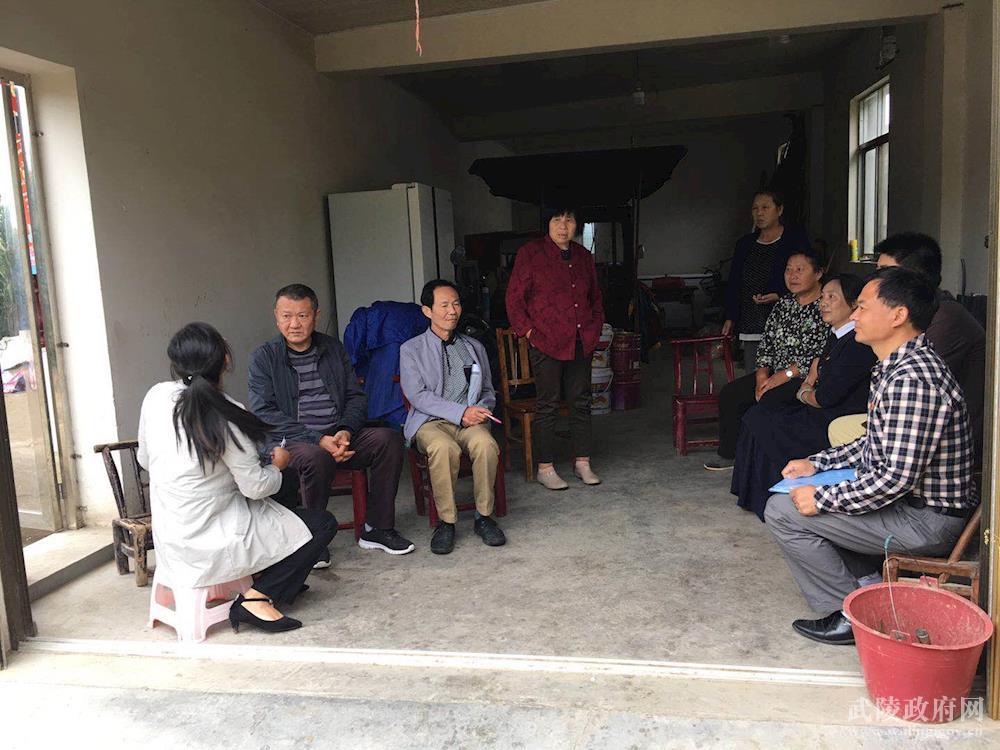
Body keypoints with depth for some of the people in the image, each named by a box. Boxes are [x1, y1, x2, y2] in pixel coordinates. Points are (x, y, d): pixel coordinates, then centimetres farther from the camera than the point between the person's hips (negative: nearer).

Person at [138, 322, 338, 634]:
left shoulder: (155, 396, -4)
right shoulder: (224, 416, -22)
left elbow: (144, 460, 10)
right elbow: (256, 487, -17)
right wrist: (277, 466, 5)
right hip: (209, 546, -8)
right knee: (323, 524, 1)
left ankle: (266, 574, 24)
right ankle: (257, 599, -3)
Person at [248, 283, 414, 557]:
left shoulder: (333, 348, 15)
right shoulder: (263, 357, 2)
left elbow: (356, 397, 13)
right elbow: (263, 414, -8)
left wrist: (345, 431, -9)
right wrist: (318, 440, -18)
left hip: (339, 436, 4)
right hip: (291, 441, -4)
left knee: (389, 438, -19)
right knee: (316, 458, -37)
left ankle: (377, 529, -9)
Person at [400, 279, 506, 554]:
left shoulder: (474, 347, 21)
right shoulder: (411, 349, 8)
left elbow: (489, 391, 21)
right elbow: (417, 395, -5)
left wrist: (480, 410, -4)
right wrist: (461, 412, -16)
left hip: (470, 421, 3)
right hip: (430, 422, -2)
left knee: (486, 443, -32)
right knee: (444, 447, -37)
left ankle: (484, 516, -16)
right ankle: (446, 521, -20)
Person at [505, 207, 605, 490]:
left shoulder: (583, 256, 14)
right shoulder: (530, 253, -2)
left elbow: (596, 298, 24)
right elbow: (514, 299, -3)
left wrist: (595, 329, 13)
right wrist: (529, 332, -10)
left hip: (581, 343, 5)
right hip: (546, 343, -5)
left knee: (581, 402, 9)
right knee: (548, 405, 0)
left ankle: (582, 462, 21)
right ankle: (545, 468, 10)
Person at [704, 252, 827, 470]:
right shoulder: (784, 304, 14)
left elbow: (822, 354, -17)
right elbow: (766, 344, 12)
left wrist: (785, 375, -18)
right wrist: (762, 375, -3)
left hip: (808, 378, -8)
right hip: (775, 373, 8)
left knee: (769, 400, -31)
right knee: (729, 394, -4)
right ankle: (729, 454, 6)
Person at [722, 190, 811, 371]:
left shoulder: (796, 241, 2)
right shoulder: (744, 243, 17)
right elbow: (733, 283, 19)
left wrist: (779, 296, -16)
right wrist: (730, 317, 12)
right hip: (750, 328, 5)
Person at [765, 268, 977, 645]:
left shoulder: (912, 379, -27)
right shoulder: (899, 365, 8)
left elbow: (897, 477, -29)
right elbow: (876, 444, 17)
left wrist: (822, 499, -20)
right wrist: (817, 464, 9)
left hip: (926, 522, -11)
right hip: (912, 499, 11)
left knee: (783, 511, -12)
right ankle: (857, 585, 18)